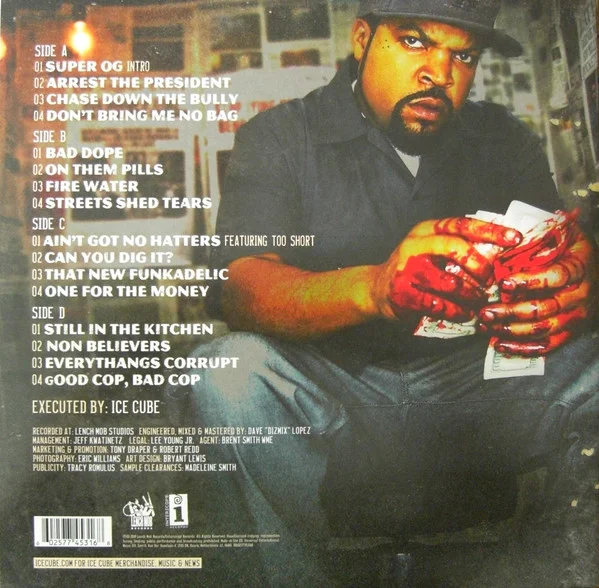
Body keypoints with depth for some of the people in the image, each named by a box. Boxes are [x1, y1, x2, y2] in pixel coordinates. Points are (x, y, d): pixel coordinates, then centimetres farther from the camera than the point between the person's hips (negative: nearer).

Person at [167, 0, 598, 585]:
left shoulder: (505, 141, 11)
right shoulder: (279, 138, 0)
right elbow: (239, 289, -16)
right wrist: (374, 287, -37)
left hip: (475, 392, 3)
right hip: (331, 396, -2)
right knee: (232, 372, -31)